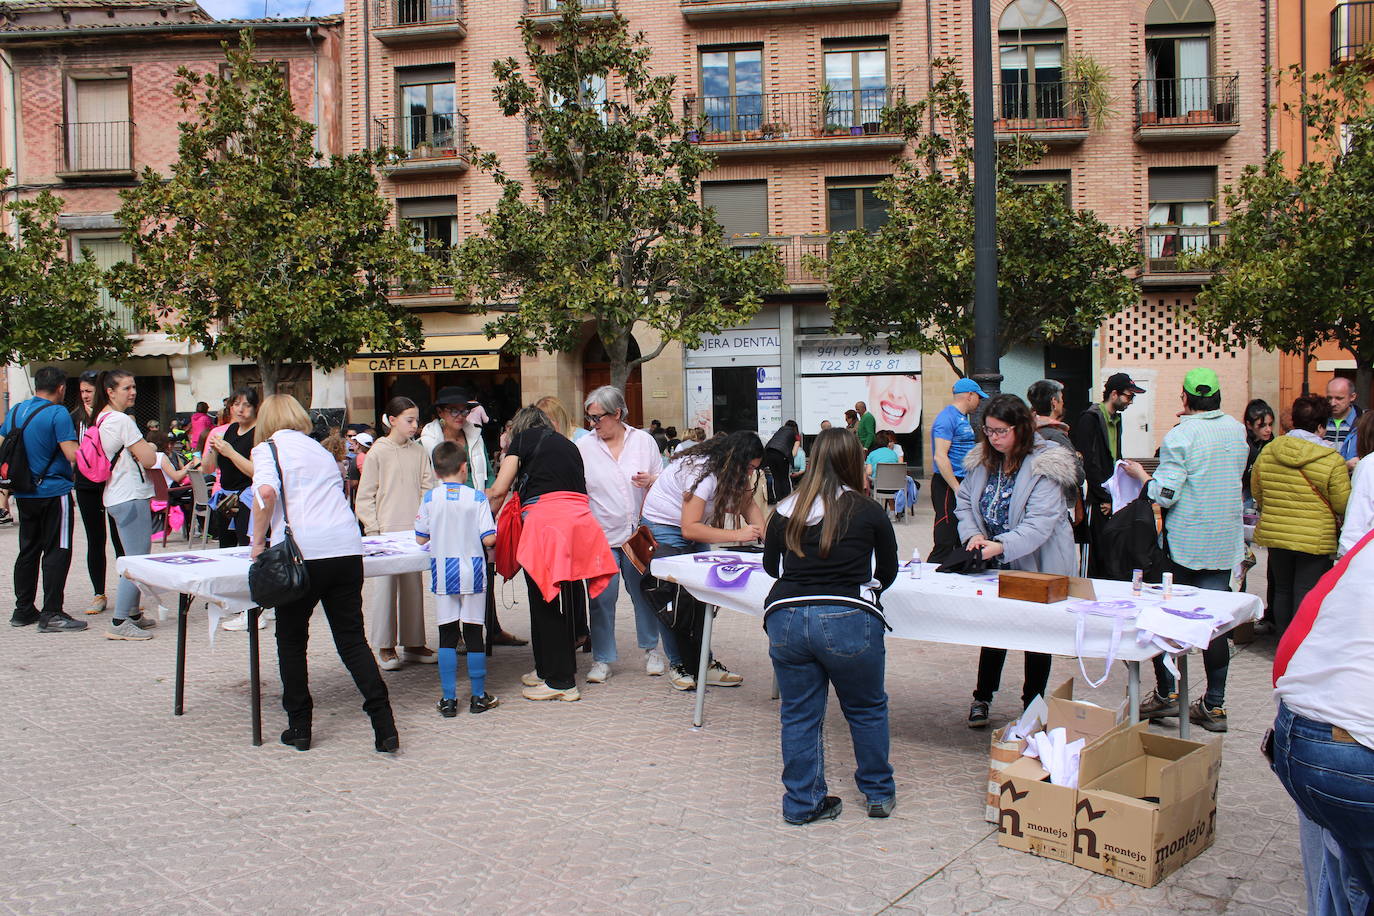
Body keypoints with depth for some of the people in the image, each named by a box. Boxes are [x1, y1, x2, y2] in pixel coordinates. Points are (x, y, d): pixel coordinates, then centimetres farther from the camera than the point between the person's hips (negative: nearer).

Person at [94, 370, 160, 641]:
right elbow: (149, 459, -16)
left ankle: (133, 614, 25)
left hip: (117, 496, 10)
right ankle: (120, 623, -7)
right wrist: (149, 446, 3)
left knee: (136, 559, 17)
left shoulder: (102, 418, 14)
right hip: (131, 498, -10)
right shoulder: (122, 421, -16)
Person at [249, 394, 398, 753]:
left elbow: (267, 492, -15)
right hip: (346, 548, 5)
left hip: (301, 552, -4)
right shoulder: (319, 449, 22)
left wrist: (258, 540, -3)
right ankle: (384, 727, 2)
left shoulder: (268, 448, 5)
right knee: (352, 639, 9)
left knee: (291, 640, 14)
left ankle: (299, 727, 19)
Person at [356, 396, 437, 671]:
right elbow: (365, 496, -1)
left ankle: (413, 643, 19)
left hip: (414, 532, 3)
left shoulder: (420, 452, 7)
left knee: (413, 584, 8)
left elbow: (428, 490, 8)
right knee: (385, 584, -2)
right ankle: (385, 646, 10)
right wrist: (374, 529, -6)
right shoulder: (378, 453, -2)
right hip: (386, 532, -3)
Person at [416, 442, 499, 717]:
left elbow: (421, 537, 3)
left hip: (443, 575, 1)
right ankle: (478, 697, 15)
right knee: (473, 633, 7)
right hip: (472, 574, -1)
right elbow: (489, 539, -11)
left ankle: (448, 699, 9)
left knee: (447, 636, 7)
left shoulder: (430, 498, -1)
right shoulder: (477, 498, -6)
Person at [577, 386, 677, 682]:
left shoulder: (643, 440, 2)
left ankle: (651, 650, 30)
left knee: (644, 594, 12)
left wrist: (652, 481, -13)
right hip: (601, 534, -1)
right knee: (602, 599, 0)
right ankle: (602, 660, 14)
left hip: (639, 532, 1)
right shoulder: (584, 446, -1)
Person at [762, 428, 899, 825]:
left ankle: (803, 802, 24)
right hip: (848, 619, -2)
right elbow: (888, 572, 15)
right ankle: (878, 793, 33)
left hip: (785, 616, 2)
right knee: (867, 710, 19)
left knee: (799, 714, 15)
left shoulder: (785, 511, 10)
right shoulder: (869, 512, 3)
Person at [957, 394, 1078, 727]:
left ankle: (1032, 703, 25)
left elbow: (1040, 523, -28)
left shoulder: (1044, 465, -20)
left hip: (1038, 565, -4)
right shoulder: (982, 461, -1)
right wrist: (973, 534, -15)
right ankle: (982, 697, 26)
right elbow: (964, 502, 5)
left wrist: (1001, 545, -41)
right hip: (995, 564, 5)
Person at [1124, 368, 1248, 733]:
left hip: (1183, 542, -5)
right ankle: (1214, 705, 11)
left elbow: (1165, 494, -18)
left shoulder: (1180, 436, -14)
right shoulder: (1236, 429, 4)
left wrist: (1140, 473, -3)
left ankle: (1166, 694, 12)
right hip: (1224, 542, 5)